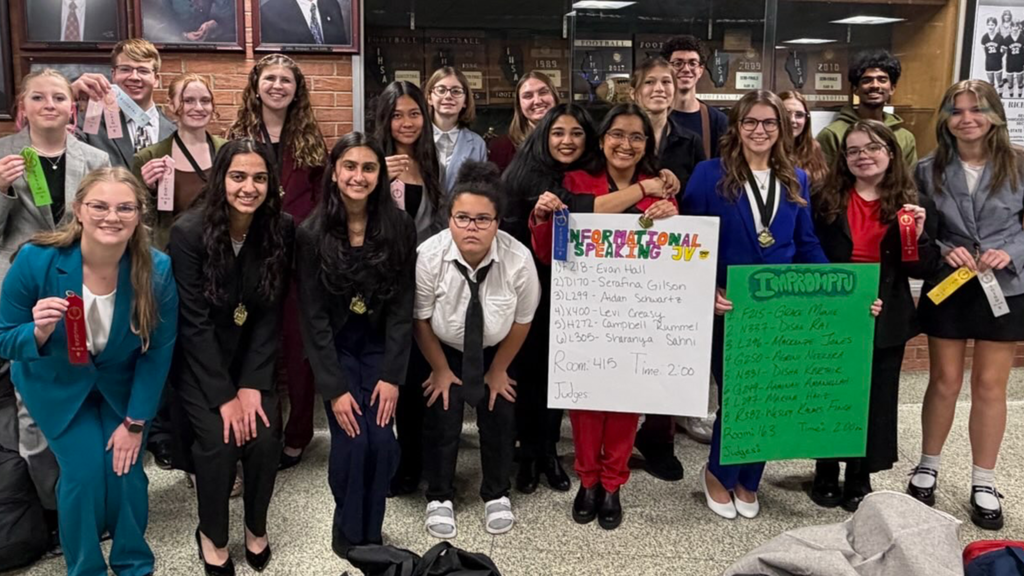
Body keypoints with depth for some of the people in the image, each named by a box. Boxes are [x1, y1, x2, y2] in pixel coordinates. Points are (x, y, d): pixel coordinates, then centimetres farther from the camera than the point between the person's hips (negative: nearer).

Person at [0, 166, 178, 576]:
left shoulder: (157, 270, -25)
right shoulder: (36, 260, -28)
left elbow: (158, 351, -13)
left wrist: (135, 422, -11)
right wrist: (38, 333, -39)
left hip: (122, 385, 1)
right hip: (57, 385, -1)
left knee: (126, 470, -6)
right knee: (84, 469, -11)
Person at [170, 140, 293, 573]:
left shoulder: (281, 230, -12)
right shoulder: (189, 231, -20)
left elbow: (270, 315, -7)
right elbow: (194, 321, -19)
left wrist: (253, 384, -14)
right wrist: (224, 395, -20)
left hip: (252, 355, 3)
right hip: (199, 359, -2)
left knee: (265, 437, -15)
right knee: (218, 441, -19)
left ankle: (256, 528, 13)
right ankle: (212, 535, 8)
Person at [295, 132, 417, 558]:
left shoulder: (399, 227, -10)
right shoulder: (311, 234, -13)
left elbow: (402, 307, -8)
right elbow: (313, 318, -12)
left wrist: (392, 375, -13)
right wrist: (335, 387, -16)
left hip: (380, 345, 1)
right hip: (333, 347, -1)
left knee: (381, 442, -11)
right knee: (352, 441, -14)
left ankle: (371, 535, 13)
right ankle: (348, 535, 12)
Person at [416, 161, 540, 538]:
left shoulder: (519, 260, -31)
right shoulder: (428, 257, -31)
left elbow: (522, 321, -13)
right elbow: (421, 320, -15)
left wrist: (498, 370, -2)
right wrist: (441, 368, -5)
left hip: (495, 349, 1)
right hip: (443, 349, 0)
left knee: (499, 415, 0)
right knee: (442, 416, -5)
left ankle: (497, 495, 24)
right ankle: (439, 498, 18)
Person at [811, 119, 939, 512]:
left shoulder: (906, 203, 1)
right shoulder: (825, 200, -3)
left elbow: (925, 270, 0)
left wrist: (917, 235, -17)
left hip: (884, 320, 1)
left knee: (875, 399, 10)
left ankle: (860, 479, 27)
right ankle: (826, 475, 28)